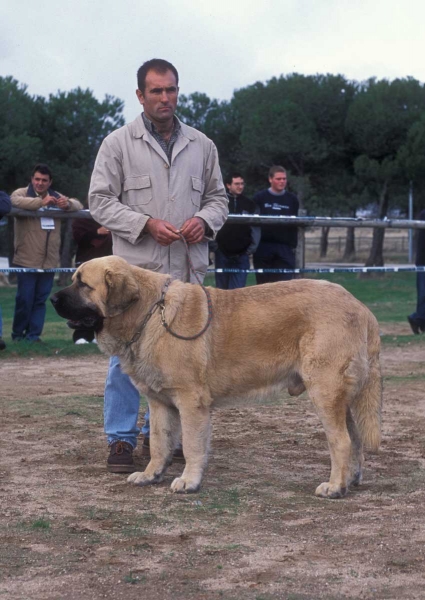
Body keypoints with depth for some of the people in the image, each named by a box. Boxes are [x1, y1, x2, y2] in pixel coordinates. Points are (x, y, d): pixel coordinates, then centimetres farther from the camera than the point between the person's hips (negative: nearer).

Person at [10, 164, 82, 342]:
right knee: (25, 299, -3)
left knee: (41, 299, 6)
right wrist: (41, 202, -31)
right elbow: (15, 201, -23)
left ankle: (33, 335, 12)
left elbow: (78, 205, 9)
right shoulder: (22, 193, 0)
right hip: (27, 259, -5)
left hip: (49, 260, 5)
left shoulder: (56, 197, 16)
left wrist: (68, 203, -16)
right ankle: (18, 334, 10)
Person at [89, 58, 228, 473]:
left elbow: (218, 197, 18)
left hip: (188, 269, 4)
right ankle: (121, 439, 5)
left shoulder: (202, 146, 12)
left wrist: (204, 220, -5)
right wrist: (146, 224, -14)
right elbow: (100, 200, -1)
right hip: (136, 268, -3)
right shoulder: (118, 143, 2)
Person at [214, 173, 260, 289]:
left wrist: (252, 248, 1)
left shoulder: (250, 205, 10)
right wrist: (214, 245, -7)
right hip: (222, 252, -1)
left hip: (242, 254, 1)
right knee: (222, 288, 5)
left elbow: (256, 228, 10)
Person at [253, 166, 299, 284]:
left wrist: (293, 245, 3)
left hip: (285, 248, 1)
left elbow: (295, 225, 11)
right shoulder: (260, 198, 4)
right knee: (264, 283, 4)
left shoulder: (292, 200, 9)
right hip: (263, 247, 0)